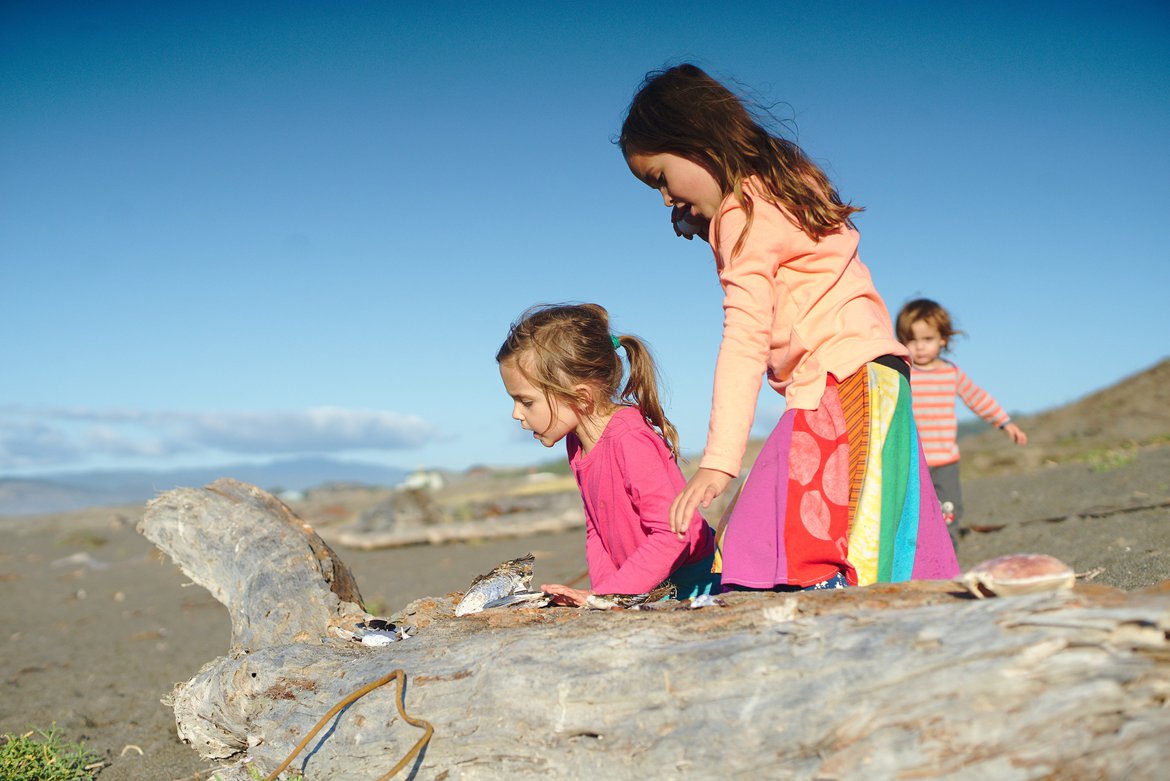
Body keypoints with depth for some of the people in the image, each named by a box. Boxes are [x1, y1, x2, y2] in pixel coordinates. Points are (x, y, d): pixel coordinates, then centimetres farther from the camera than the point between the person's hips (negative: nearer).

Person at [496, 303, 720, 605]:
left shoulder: (629, 438, -22)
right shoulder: (576, 442, 6)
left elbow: (672, 532, -25)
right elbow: (595, 529, 10)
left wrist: (606, 593, -24)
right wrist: (599, 588, -6)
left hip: (692, 581, -7)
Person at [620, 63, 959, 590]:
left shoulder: (743, 211, -5)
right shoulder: (786, 187, 22)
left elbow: (746, 339, -15)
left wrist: (718, 462, -20)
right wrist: (704, 229, 21)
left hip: (843, 379, -10)